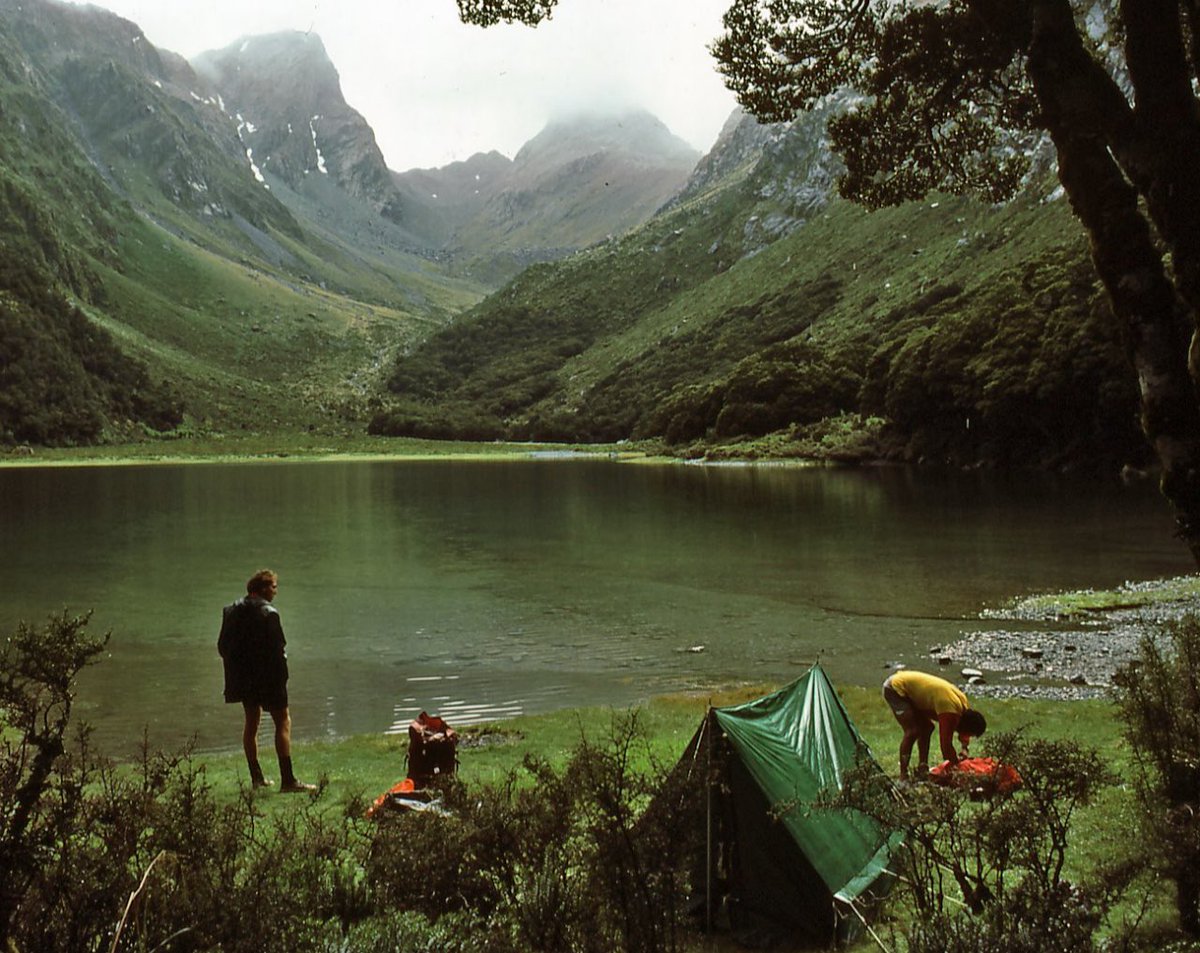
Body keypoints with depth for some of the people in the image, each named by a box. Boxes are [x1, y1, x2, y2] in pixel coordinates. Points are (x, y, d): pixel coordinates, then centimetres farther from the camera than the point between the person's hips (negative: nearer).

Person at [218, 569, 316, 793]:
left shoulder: (232, 611, 7)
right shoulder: (268, 613, -15)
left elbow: (222, 646, 11)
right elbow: (276, 649, -18)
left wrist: (237, 664, 18)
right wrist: (282, 674, -8)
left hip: (243, 677, 7)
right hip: (267, 677, -7)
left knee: (251, 722, 17)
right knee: (283, 722, -3)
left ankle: (256, 777, 22)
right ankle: (288, 780, -9)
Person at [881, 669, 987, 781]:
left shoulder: (964, 703, -2)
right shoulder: (950, 712, -30)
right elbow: (946, 743, -26)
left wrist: (964, 749, 2)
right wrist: (957, 763, -14)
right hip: (895, 689, -10)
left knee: (927, 728, 11)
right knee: (912, 732, -16)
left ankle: (922, 769, 15)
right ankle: (903, 776, -13)